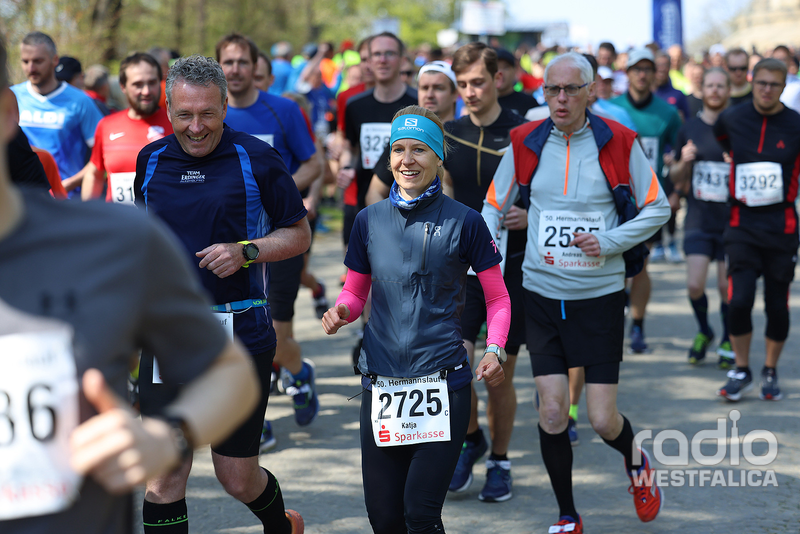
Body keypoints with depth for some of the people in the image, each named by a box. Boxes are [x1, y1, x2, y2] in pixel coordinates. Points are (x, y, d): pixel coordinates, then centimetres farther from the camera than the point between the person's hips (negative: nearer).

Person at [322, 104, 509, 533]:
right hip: (381, 383, 3)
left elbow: (497, 297, 6)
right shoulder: (369, 220, 7)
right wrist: (341, 312, -5)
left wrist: (495, 349, -10)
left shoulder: (464, 222, -1)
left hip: (442, 383, -3)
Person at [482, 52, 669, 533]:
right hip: (542, 295, 2)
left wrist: (610, 242, -10)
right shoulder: (524, 144, 0)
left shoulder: (619, 143, -5)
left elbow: (658, 208, 3)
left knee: (603, 420, -2)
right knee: (551, 413, -2)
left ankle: (635, 458, 35)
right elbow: (494, 207, 10)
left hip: (600, 296, -2)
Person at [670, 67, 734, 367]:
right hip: (698, 219, 2)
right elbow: (676, 178, 12)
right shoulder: (689, 129, 5)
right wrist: (684, 161, -9)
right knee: (694, 285, -6)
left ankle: (728, 341, 26)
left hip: (732, 220, -2)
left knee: (727, 287, 3)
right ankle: (704, 332, 22)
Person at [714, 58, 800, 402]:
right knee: (740, 300, -11)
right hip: (742, 225, 0)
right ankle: (741, 371, 7)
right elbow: (720, 143, 24)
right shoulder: (731, 119, 1)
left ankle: (771, 372, 24)